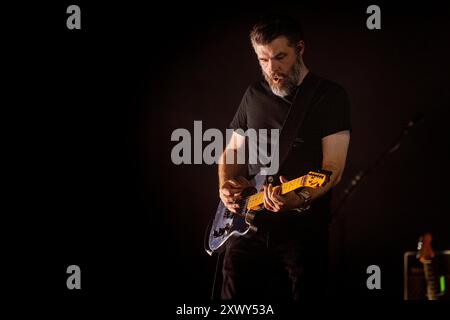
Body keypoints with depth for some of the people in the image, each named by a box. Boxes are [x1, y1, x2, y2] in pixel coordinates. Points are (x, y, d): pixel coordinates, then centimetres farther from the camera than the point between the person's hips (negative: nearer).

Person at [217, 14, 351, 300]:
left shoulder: (331, 96, -4)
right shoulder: (254, 95, 12)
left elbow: (332, 169, -11)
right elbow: (232, 151, 23)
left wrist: (301, 198, -30)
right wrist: (226, 185, 1)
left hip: (303, 226, -4)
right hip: (248, 224, 4)